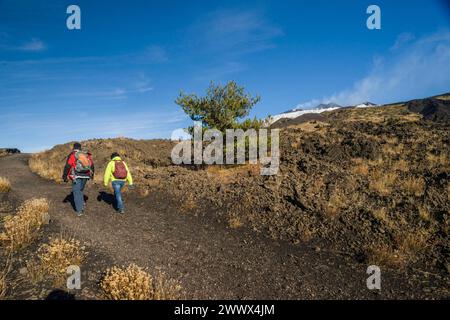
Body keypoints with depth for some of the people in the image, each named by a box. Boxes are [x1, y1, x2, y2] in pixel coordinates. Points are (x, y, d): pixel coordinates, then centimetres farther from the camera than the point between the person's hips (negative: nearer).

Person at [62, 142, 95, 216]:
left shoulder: (72, 155, -3)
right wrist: (92, 174, 25)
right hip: (85, 176, 4)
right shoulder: (87, 155, 10)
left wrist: (65, 176, 1)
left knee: (76, 193, 3)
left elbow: (67, 166, -7)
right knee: (80, 191, 25)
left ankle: (79, 210, 1)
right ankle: (82, 203, 7)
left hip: (76, 177, -4)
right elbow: (92, 165, 13)